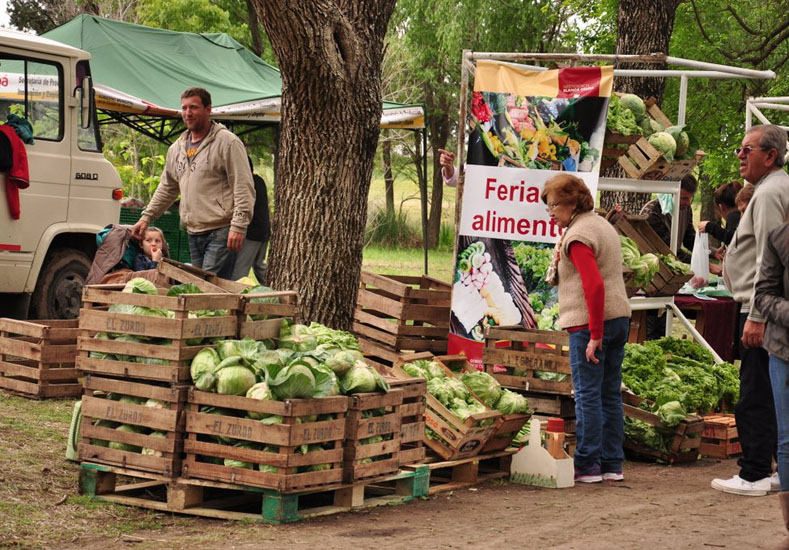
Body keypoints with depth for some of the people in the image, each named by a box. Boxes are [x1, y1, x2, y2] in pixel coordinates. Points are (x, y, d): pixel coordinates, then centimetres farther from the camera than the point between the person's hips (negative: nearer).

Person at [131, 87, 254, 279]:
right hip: (193, 233, 8)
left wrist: (238, 226, -19)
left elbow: (244, 189, -11)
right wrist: (146, 217, 22)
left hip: (221, 232, -8)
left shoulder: (227, 142, -6)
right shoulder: (176, 148, 17)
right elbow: (166, 189, 29)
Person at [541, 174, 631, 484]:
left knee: (587, 395, -4)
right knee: (611, 394, 11)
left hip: (589, 322, -9)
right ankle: (612, 464, 14)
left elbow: (594, 285, -23)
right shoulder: (603, 225, 16)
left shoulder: (577, 236, -14)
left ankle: (588, 465, -2)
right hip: (619, 317, 9)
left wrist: (595, 334, -22)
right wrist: (561, 259, 18)